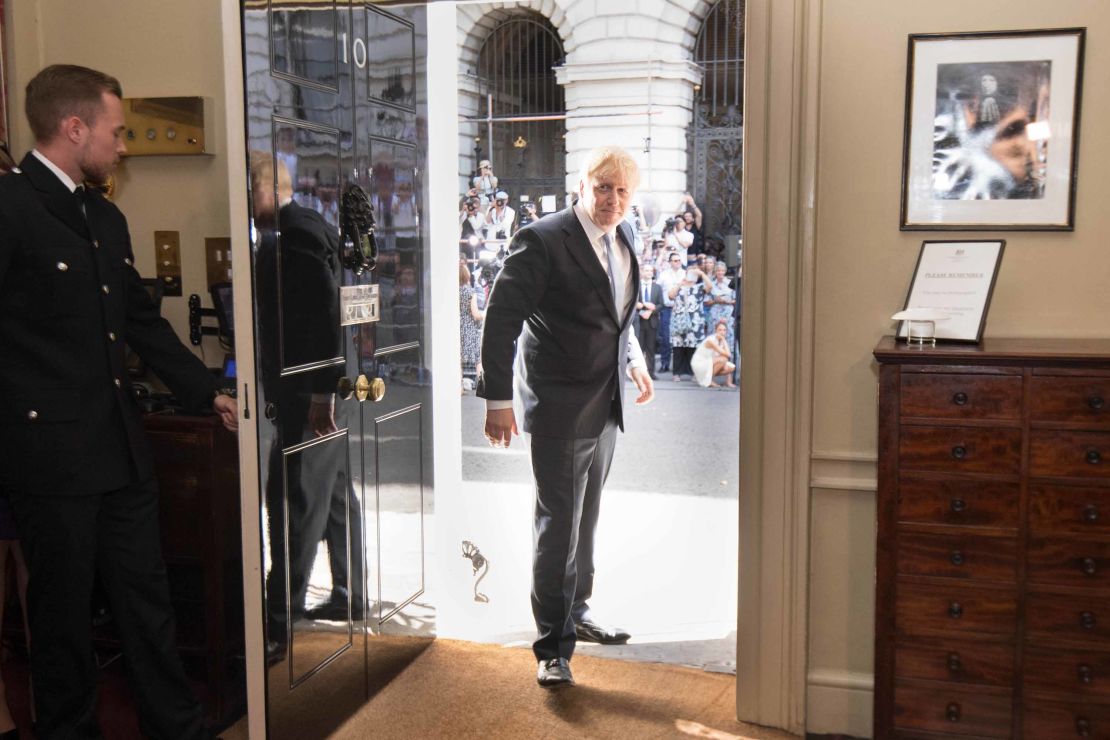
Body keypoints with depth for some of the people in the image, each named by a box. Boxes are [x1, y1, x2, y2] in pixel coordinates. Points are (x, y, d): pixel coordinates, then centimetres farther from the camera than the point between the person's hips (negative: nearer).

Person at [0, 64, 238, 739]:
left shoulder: (106, 218, 14)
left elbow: (143, 321, 20)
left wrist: (210, 394, 20)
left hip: (122, 448, 8)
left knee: (148, 595, 14)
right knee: (64, 608, 9)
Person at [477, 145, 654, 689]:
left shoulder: (622, 238, 8)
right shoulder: (543, 241, -16)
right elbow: (502, 319, -17)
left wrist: (634, 360, 13)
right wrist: (497, 399, -19)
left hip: (605, 403, 7)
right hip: (560, 405, -7)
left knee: (585, 517, 19)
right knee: (559, 524, -2)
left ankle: (577, 612, 36)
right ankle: (552, 647, 9)